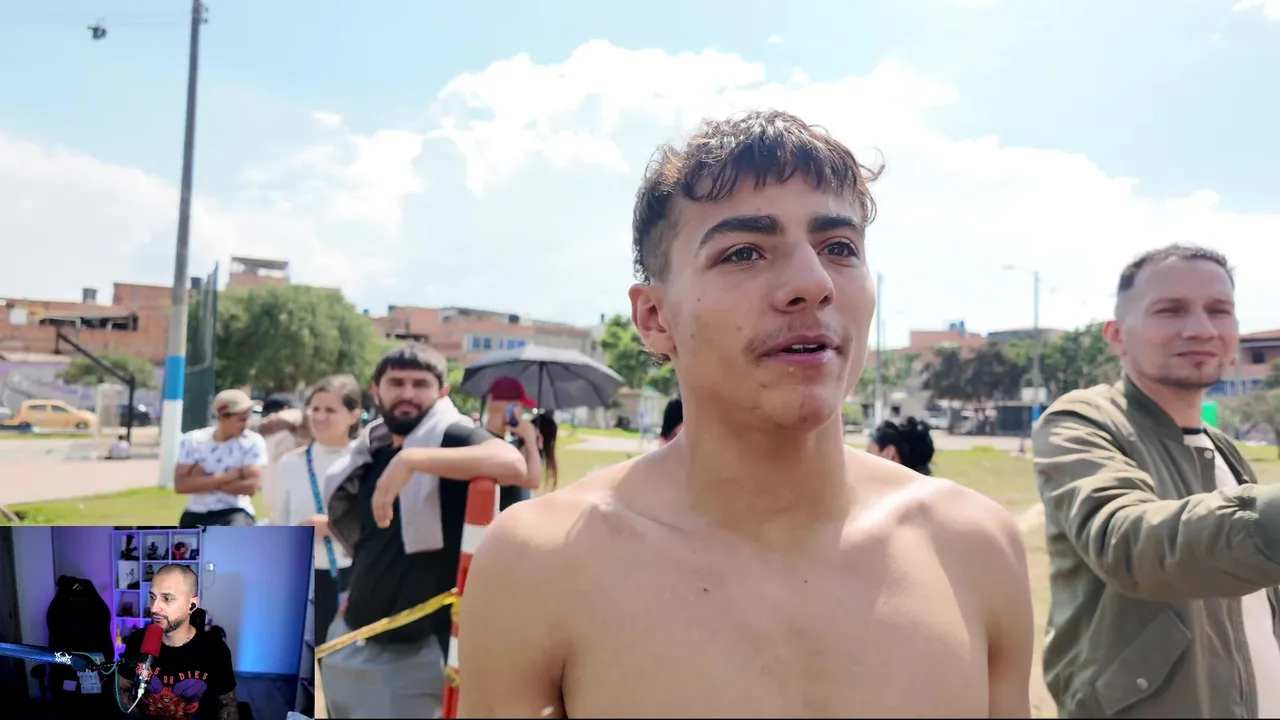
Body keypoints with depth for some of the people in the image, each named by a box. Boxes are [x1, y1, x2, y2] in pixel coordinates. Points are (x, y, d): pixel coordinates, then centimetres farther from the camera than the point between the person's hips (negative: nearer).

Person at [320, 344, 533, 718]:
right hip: (353, 641, 8)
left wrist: (412, 458, -39)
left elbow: (517, 467, -36)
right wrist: (356, 595, 13)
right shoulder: (371, 451, 8)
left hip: (417, 653, -7)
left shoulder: (452, 435, -14)